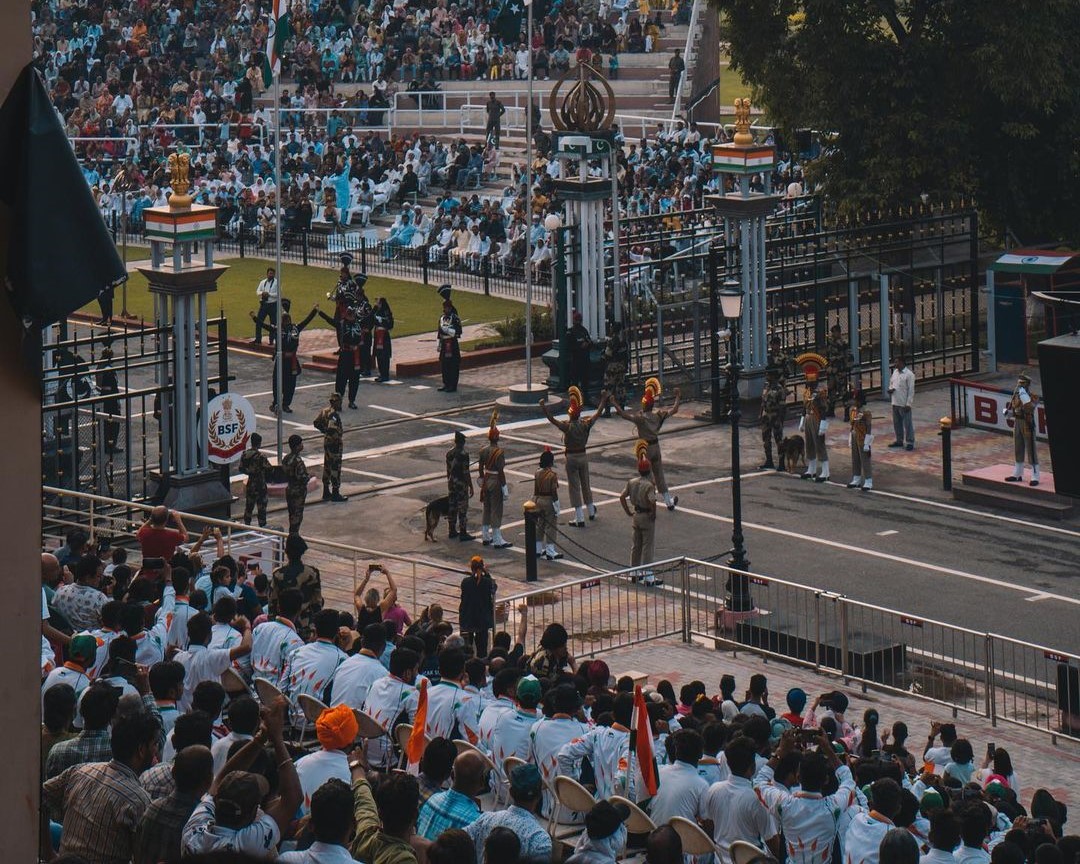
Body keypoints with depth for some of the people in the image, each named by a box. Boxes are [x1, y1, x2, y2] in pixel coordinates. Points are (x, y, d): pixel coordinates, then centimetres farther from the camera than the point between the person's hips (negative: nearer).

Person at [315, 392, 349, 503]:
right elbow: (332, 430, -33)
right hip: (335, 444, -10)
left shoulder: (325, 411, 5)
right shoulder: (334, 414, -23)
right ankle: (335, 493, 4)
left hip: (326, 442, 10)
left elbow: (317, 423, 13)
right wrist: (337, 437, -17)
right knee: (335, 468, -1)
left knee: (327, 466, 16)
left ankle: (326, 492, 24)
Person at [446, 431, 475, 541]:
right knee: (462, 508, -1)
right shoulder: (464, 454, -17)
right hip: (461, 483, -7)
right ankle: (463, 533, 2)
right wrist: (471, 487, -11)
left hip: (451, 483, 7)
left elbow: (448, 470, 11)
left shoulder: (449, 453, 4)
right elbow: (466, 472, -17)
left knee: (452, 507, 13)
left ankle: (452, 531, 20)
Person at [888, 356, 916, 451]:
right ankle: (899, 440, 28)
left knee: (907, 423, -1)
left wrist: (908, 404, -17)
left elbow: (911, 390, -14)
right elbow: (891, 383, 21)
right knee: (897, 423, 15)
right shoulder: (895, 372, 8)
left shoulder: (909, 374, -14)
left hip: (904, 404, -8)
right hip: (895, 403, 8)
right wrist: (890, 389, -3)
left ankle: (910, 442, 6)